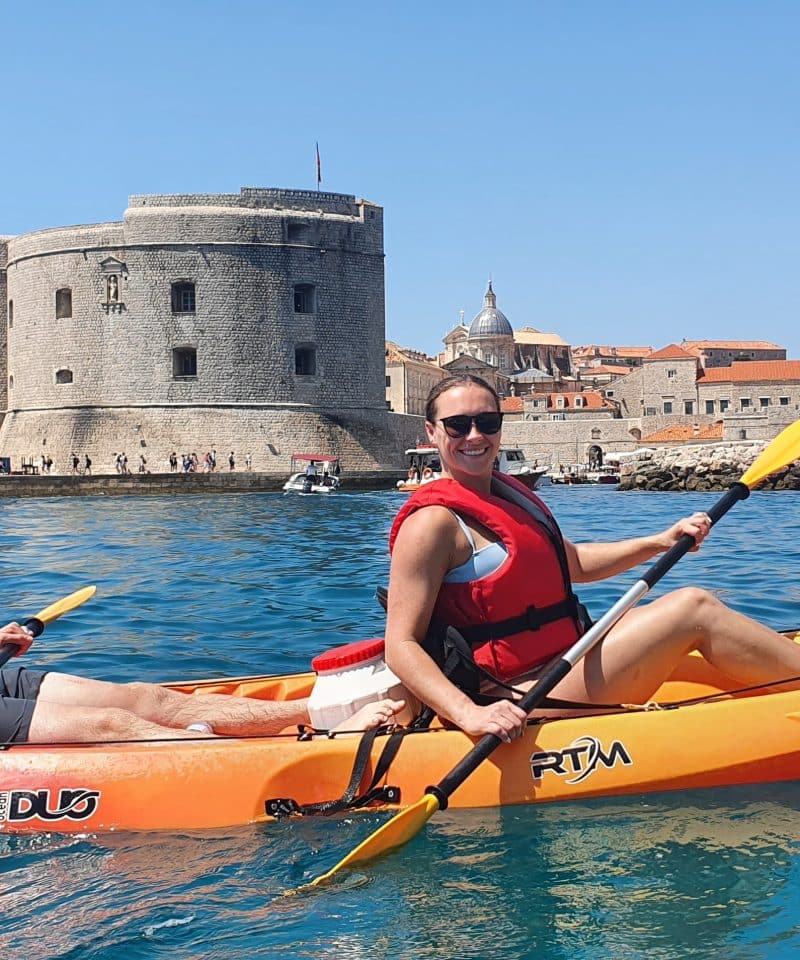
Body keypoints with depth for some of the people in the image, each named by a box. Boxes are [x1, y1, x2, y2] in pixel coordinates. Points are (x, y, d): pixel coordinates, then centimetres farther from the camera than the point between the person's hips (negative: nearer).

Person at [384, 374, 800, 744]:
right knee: (693, 608, -11)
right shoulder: (432, 521, -14)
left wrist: (660, 542, 15)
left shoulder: (510, 494, 13)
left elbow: (572, 562, 27)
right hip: (520, 703, -9)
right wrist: (469, 714, -34)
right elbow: (401, 645, -20)